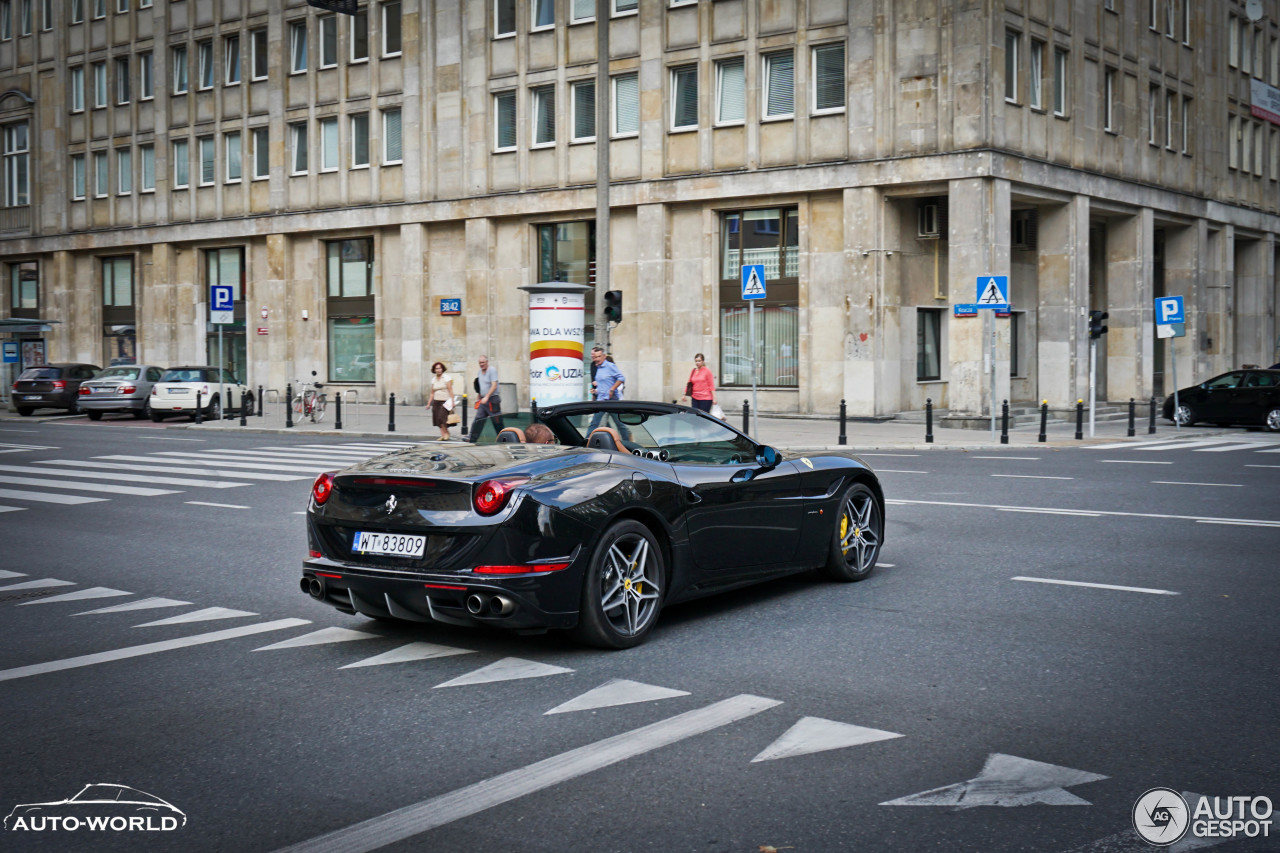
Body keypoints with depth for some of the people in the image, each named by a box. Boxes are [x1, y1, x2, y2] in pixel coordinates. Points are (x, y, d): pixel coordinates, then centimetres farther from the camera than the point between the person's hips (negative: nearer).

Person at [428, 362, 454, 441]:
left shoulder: (446, 378, -2)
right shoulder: (433, 380, 12)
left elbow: (450, 390, -5)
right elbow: (432, 393, 17)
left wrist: (452, 402, -12)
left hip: (445, 401, -5)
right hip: (436, 402, 5)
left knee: (442, 418, -16)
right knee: (438, 419, 0)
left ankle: (446, 433, 3)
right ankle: (443, 435, 6)